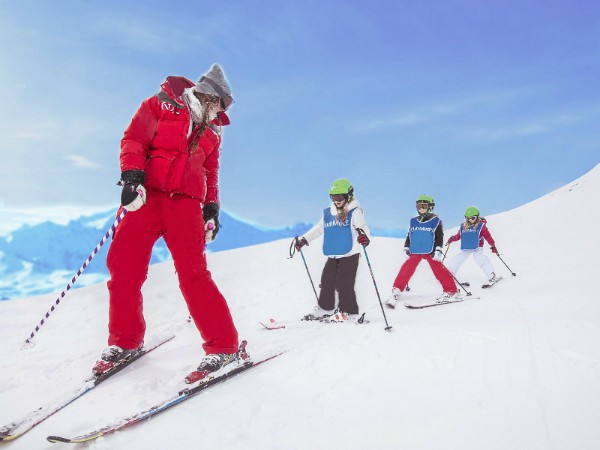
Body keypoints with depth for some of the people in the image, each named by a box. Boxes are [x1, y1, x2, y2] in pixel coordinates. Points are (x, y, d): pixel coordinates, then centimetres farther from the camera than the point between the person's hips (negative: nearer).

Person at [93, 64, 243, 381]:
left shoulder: (212, 128, 20)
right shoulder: (161, 104, 6)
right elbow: (134, 139, -3)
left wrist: (212, 205, 17)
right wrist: (131, 174, -19)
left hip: (186, 203, 2)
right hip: (147, 195, -1)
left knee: (193, 274, -11)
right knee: (123, 266, -4)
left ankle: (223, 347, -9)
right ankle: (124, 341, 15)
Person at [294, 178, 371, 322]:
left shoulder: (354, 212, -8)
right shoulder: (328, 213, 10)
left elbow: (362, 226, -24)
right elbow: (318, 229, 21)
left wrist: (364, 236, -46)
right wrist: (304, 240, 19)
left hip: (350, 254, -6)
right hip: (333, 255, 6)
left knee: (343, 284, -9)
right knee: (327, 281, 11)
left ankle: (350, 313, 5)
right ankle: (325, 308, 31)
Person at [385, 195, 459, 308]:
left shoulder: (435, 221, 1)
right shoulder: (413, 221, 13)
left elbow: (439, 237, -3)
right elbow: (409, 235, 21)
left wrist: (438, 250, -12)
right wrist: (406, 247, 14)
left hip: (430, 252, -3)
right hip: (415, 252, 3)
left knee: (439, 270, -8)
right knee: (406, 269, -7)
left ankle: (452, 292, 2)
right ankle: (396, 291, -5)